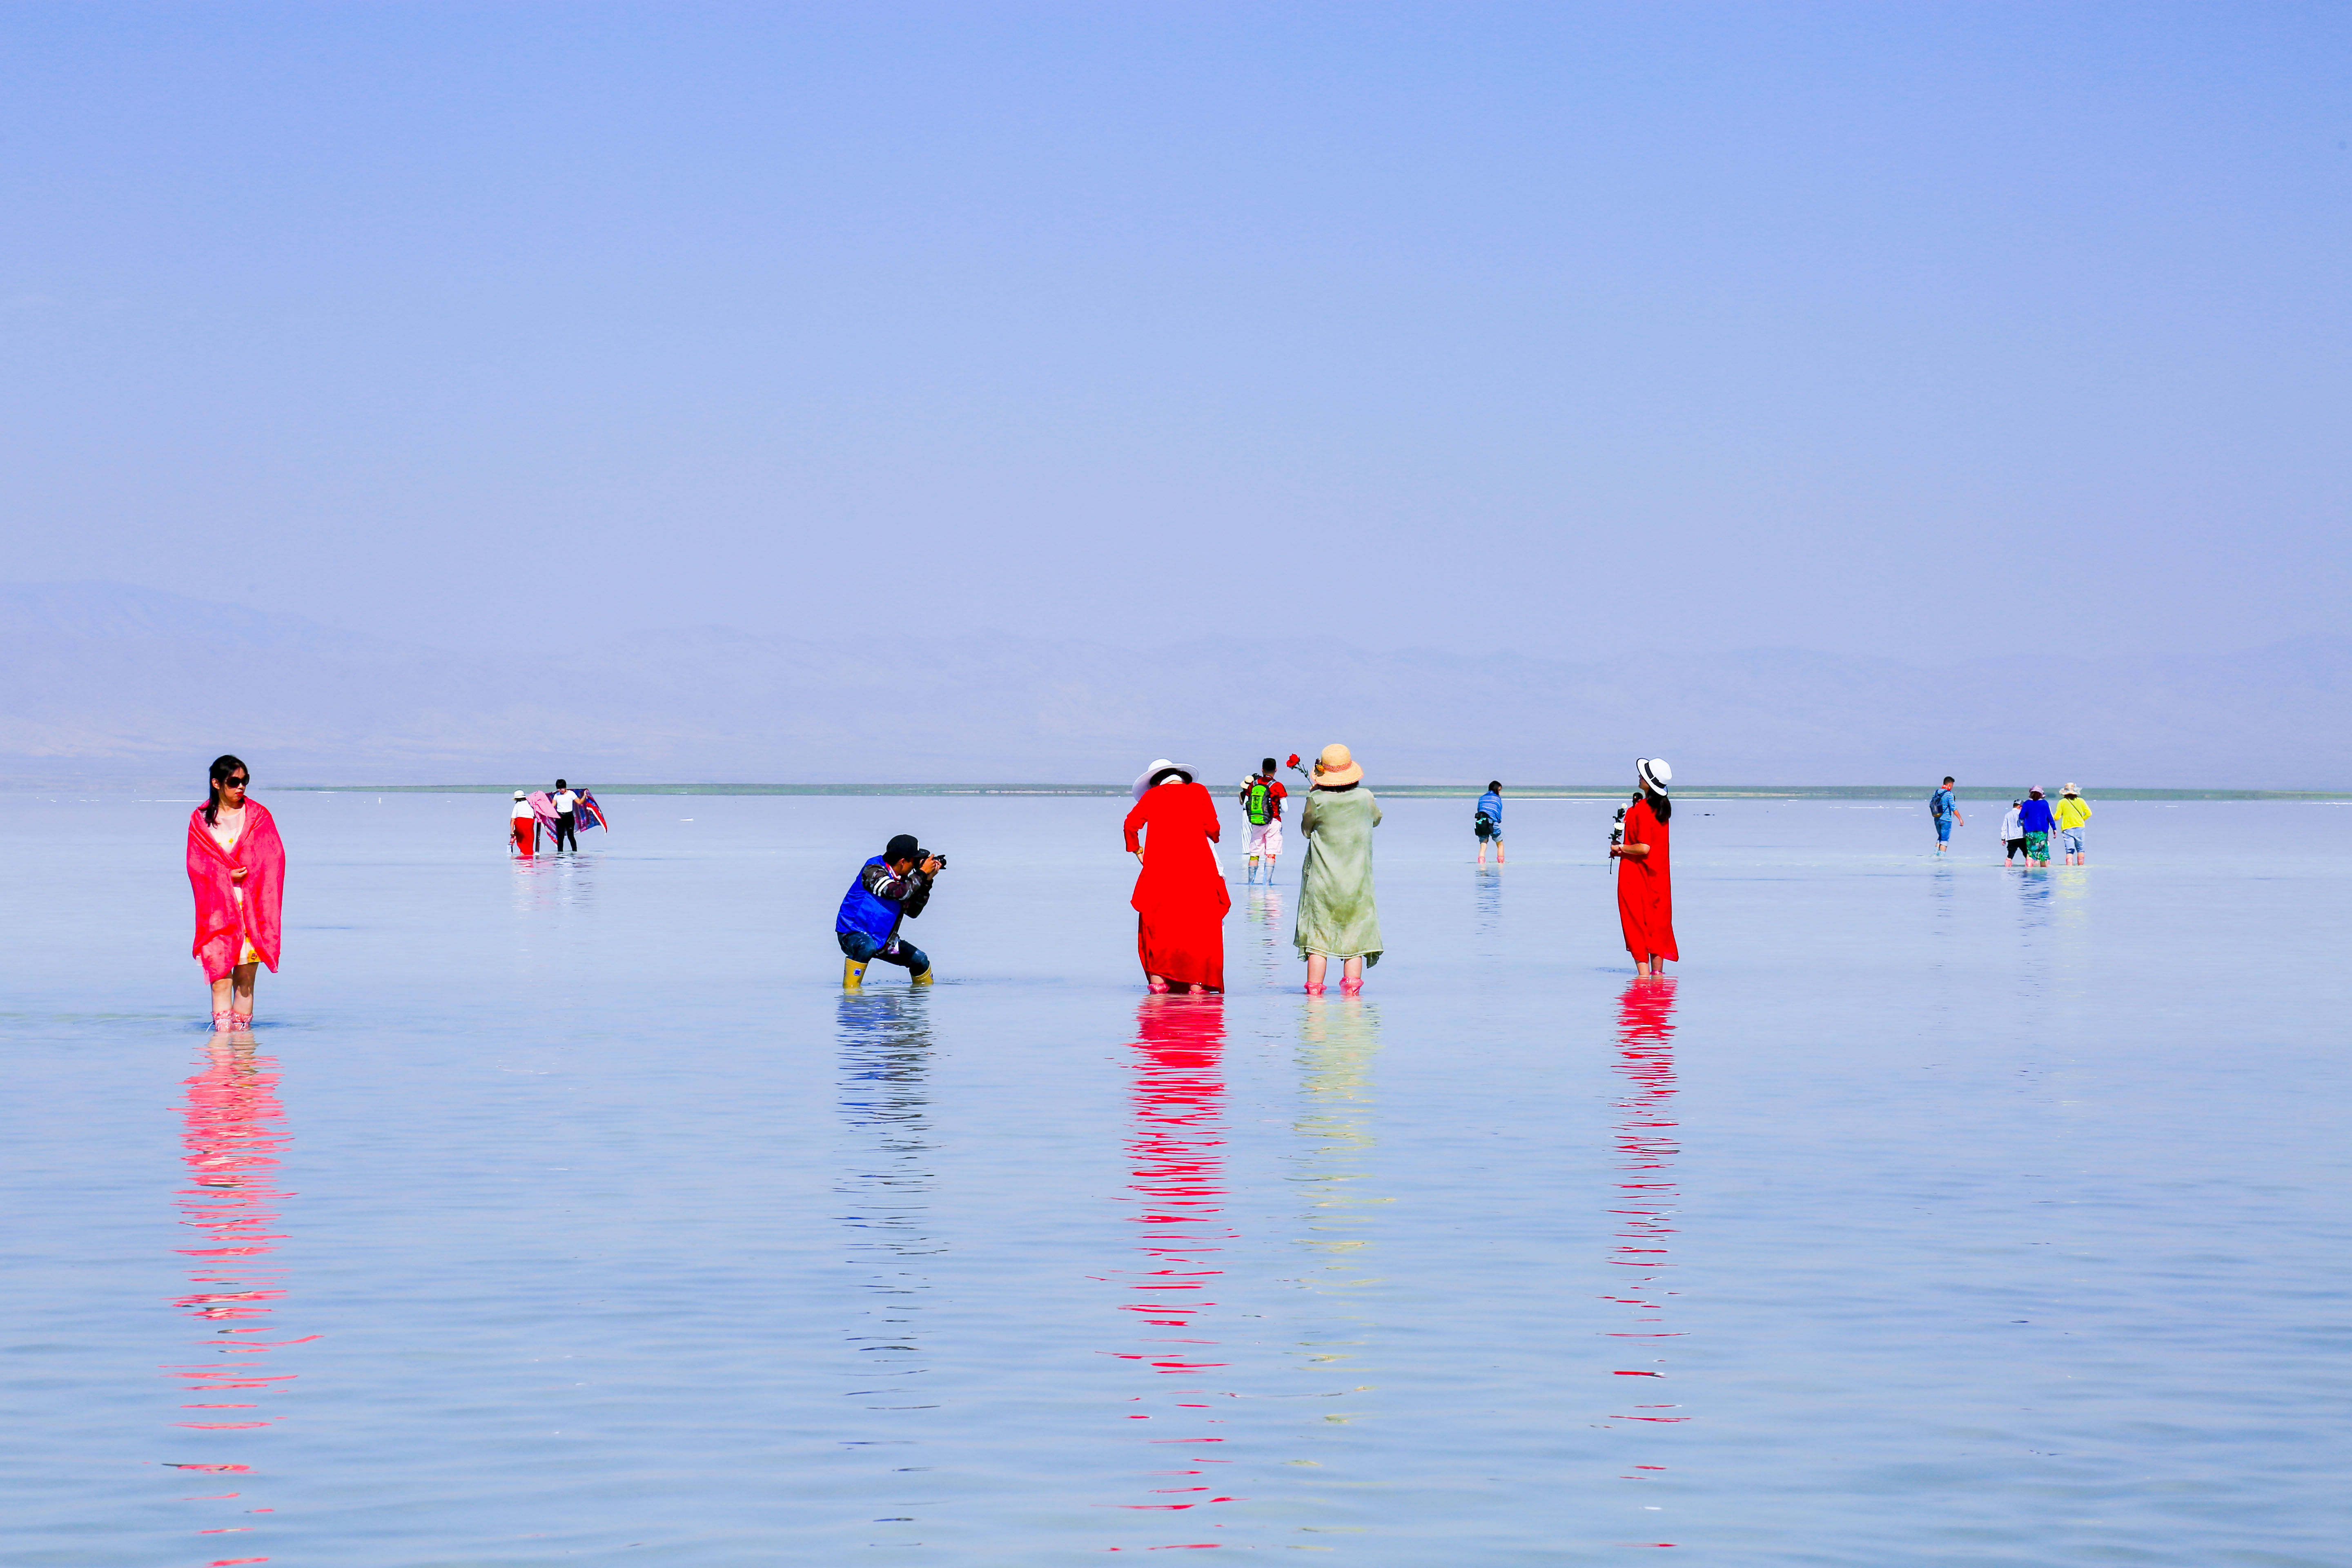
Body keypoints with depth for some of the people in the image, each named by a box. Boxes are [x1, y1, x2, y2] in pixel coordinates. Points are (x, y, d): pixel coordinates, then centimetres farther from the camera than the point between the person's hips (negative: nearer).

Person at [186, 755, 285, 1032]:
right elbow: (197, 865, 3)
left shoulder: (259, 816, 8)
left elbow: (273, 861, 3)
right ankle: (223, 1029, -12)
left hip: (252, 907, 0)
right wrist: (228, 876, -11)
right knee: (220, 976, -9)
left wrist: (245, 876, -11)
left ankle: (243, 1029, 1)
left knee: (246, 977, -2)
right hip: (217, 908, 0)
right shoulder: (200, 820, 9)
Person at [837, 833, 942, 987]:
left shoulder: (900, 879, 7)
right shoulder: (873, 871, -19)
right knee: (867, 947, -41)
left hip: (882, 940, 8)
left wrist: (927, 882, -3)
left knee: (919, 959, 4)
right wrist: (922, 873, -21)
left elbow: (913, 911, 6)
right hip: (853, 934, -8)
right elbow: (899, 892, -32)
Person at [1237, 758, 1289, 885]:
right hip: (1273, 822, -3)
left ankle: (1251, 881, 14)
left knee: (1254, 853, 11)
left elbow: (1245, 805, 7)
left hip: (1256, 825, 3)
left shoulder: (1253, 784, 3)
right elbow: (1284, 809, -9)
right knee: (1271, 854, -1)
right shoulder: (1277, 786, -8)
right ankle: (1268, 881, -9)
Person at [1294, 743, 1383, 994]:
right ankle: (1352, 984, 2)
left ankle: (1314, 987, 2)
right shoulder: (1365, 798, -5)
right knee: (1354, 936, 7)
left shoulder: (1317, 801, -13)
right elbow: (1376, 818, 17)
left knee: (1318, 937, 4)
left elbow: (1306, 830, 4)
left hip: (1322, 881, -2)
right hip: (1357, 883, 2)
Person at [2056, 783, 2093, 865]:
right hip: (2079, 827, 1)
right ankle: (2081, 865, 11)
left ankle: (2070, 865, -20)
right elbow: (2089, 813, 4)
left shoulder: (2062, 802, -2)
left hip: (2067, 828, -1)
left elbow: (2057, 817, -4)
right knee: (2080, 849, 12)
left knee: (2070, 850, -6)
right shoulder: (2080, 801, 3)